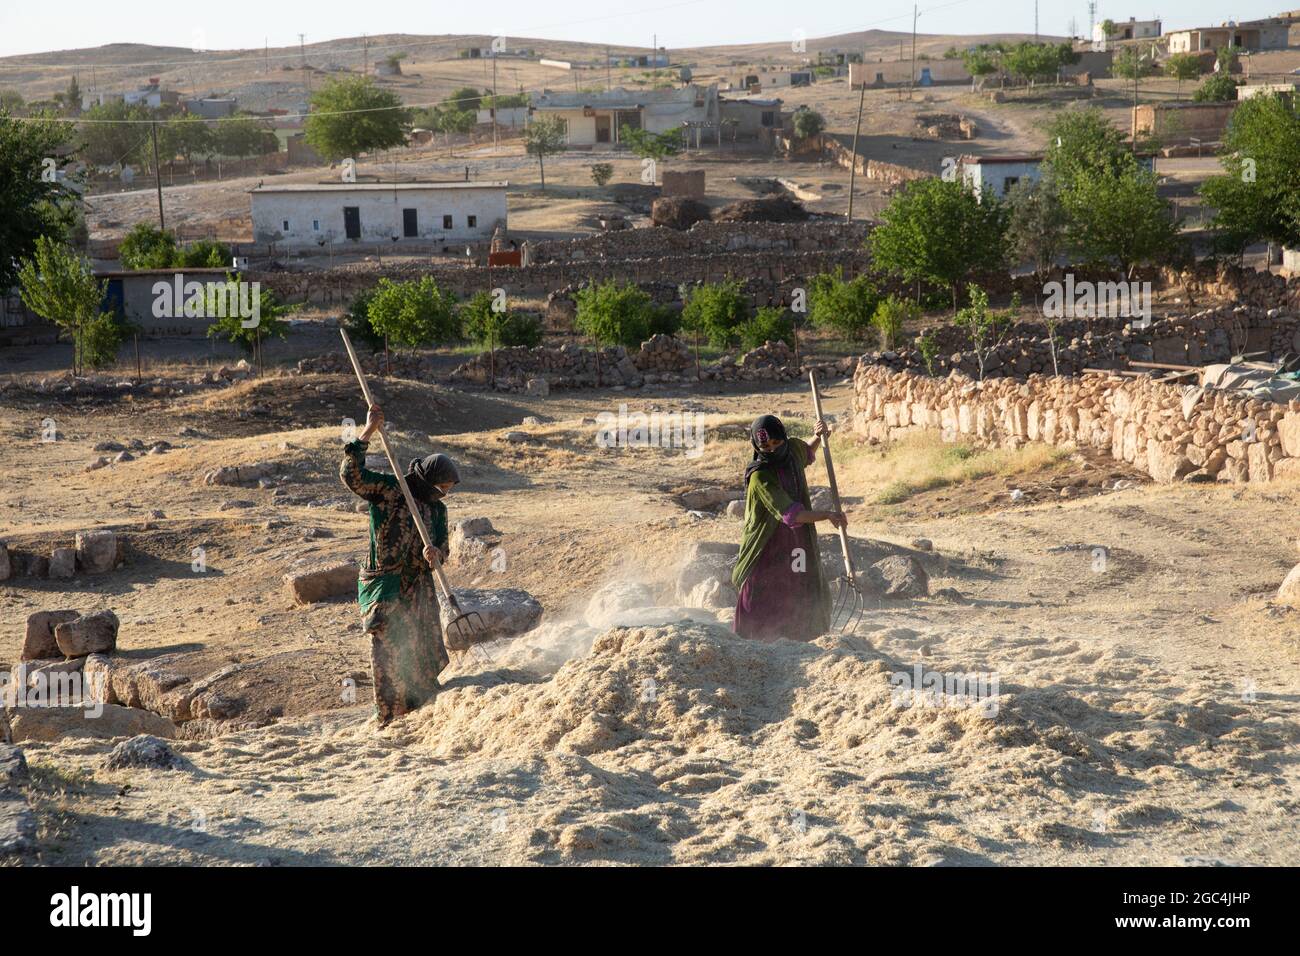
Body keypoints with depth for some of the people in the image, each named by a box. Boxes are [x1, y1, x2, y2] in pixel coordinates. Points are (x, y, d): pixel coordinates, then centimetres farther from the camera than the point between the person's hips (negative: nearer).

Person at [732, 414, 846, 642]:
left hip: (800, 542, 7)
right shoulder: (759, 476, -23)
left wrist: (818, 437, 6)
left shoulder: (793, 449, -1)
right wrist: (826, 515, -38)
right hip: (768, 545, -7)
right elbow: (790, 513, -31)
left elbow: (807, 453, 27)